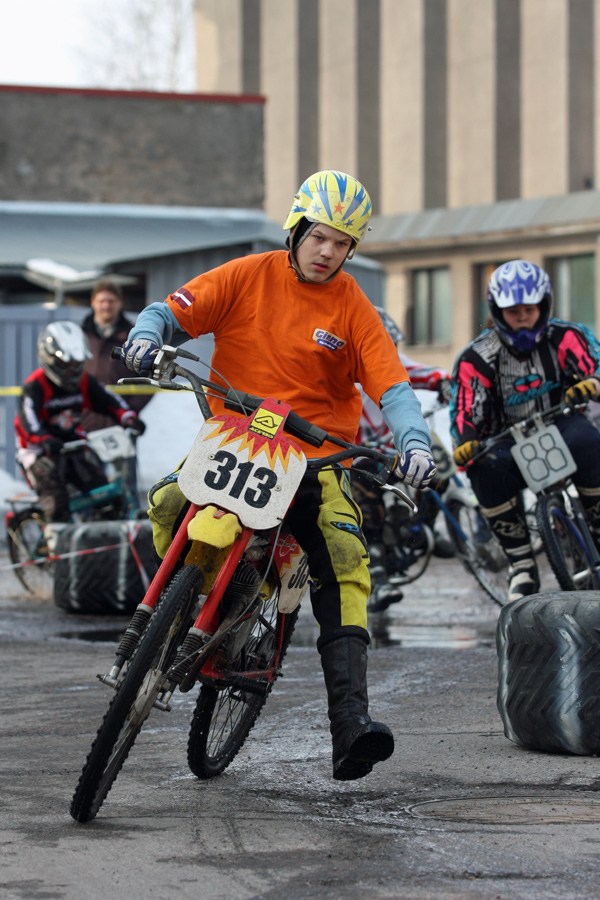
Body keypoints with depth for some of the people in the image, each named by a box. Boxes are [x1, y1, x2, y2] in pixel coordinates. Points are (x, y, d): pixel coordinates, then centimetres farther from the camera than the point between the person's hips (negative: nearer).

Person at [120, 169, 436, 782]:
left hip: (315, 459, 0)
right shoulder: (248, 277, 3)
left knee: (344, 565, -19)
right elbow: (174, 312, 1)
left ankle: (349, 721, -27)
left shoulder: (352, 308, 3)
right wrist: (146, 337, -22)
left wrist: (414, 443, -22)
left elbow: (391, 385, -4)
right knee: (168, 506, -27)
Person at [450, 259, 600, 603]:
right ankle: (521, 562, -20)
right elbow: (465, 412, -10)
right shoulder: (477, 358, -2)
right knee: (486, 468, -34)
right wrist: (465, 444, -33)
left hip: (561, 430, 0)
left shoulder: (565, 338, -2)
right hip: (512, 444, 0)